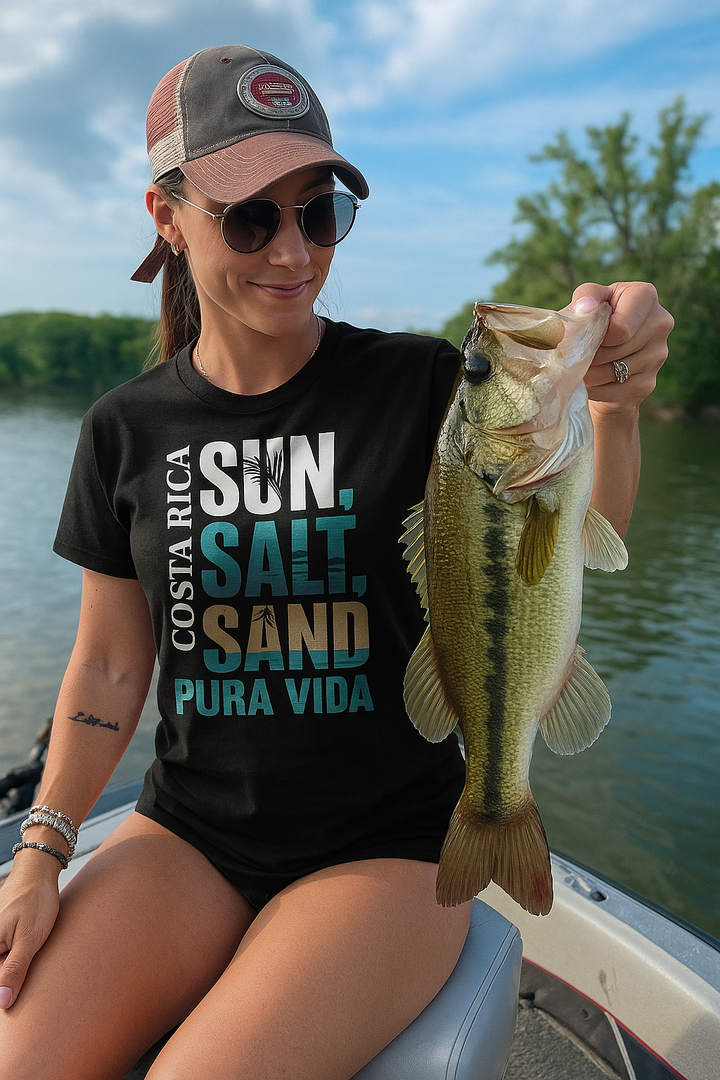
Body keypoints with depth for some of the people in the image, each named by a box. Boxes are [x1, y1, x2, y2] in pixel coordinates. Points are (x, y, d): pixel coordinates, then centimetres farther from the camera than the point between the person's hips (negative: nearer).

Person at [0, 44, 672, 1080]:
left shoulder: (419, 383, -6)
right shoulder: (128, 428, 0)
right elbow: (109, 667, 4)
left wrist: (611, 401, -33)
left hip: (386, 842, -2)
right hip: (190, 834, 3)